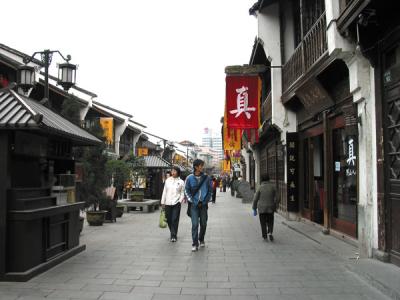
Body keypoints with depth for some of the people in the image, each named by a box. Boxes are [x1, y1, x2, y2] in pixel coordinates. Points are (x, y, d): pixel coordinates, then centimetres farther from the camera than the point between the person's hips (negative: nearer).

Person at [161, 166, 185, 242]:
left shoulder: (181, 182, 3)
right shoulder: (167, 180, 9)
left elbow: (182, 193, 5)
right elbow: (164, 191, 11)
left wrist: (180, 201, -9)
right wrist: (163, 202, 9)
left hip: (176, 203, -3)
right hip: (168, 203, 3)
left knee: (175, 220, -7)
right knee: (169, 220, 8)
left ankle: (174, 236, 0)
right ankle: (172, 233, 29)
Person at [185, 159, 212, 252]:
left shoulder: (206, 177, 0)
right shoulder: (190, 178, -3)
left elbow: (210, 190, 6)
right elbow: (187, 191, 4)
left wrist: (205, 201, -2)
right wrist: (192, 201, -4)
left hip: (203, 204, 2)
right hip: (194, 205, -2)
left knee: (203, 224, 9)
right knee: (195, 224, -7)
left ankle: (201, 240, 30)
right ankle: (194, 244, 0)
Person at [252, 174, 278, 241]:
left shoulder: (260, 187, -8)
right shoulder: (273, 186, -3)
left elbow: (255, 198, -5)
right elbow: (275, 198, -2)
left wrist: (254, 208, 5)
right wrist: (275, 207, 8)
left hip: (261, 208, -1)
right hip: (270, 208, 1)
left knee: (263, 223, 10)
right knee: (270, 221, 15)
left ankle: (265, 236, 9)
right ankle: (270, 232, -7)